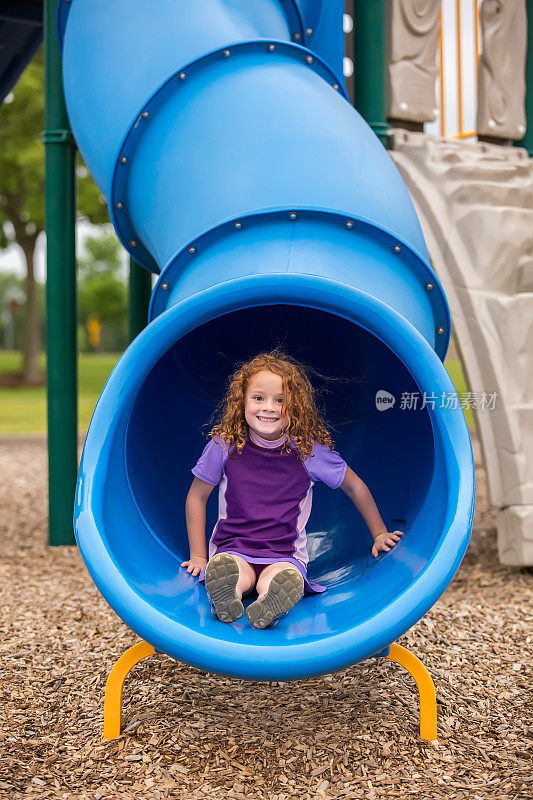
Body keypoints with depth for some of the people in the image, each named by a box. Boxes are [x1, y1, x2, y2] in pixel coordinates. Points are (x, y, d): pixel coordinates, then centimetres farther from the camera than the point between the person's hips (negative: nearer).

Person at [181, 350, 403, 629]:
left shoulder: (309, 451, -4)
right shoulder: (225, 445, -3)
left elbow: (354, 486, 12)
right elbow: (197, 497, 10)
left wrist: (379, 535, 18)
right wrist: (198, 556, 8)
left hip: (285, 554, 0)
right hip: (232, 548, 1)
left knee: (282, 582, -37)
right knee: (224, 570, -37)